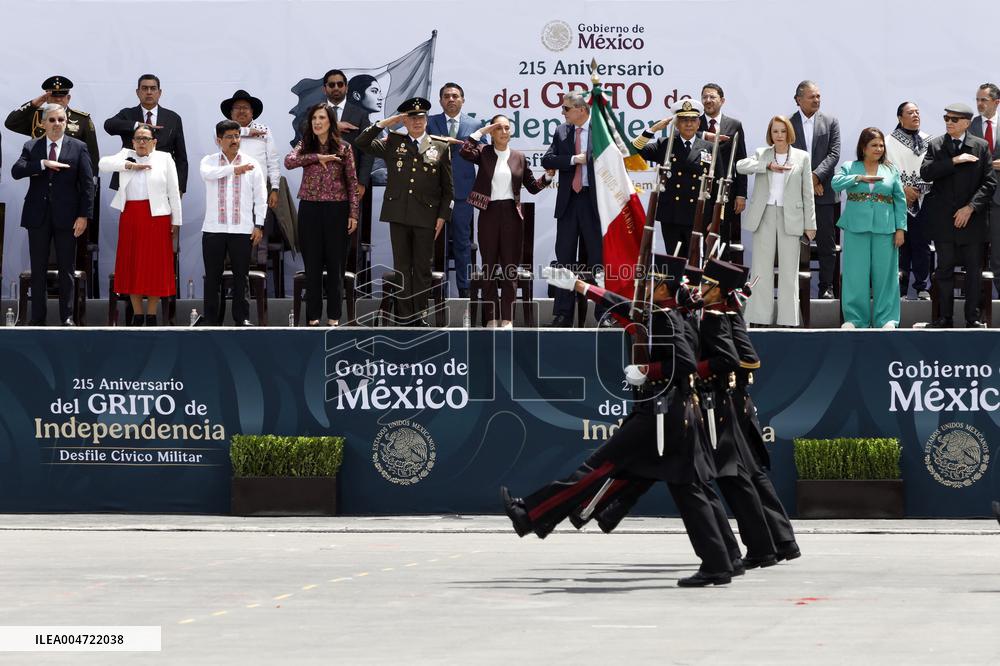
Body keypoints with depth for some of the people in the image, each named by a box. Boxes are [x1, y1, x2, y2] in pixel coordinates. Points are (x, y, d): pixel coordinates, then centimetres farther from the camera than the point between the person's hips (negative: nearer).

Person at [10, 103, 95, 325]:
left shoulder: (78, 148, 2)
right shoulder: (31, 147, 6)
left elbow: (87, 184, -1)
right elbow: (16, 171, -10)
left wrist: (84, 215, -8)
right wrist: (43, 164, -22)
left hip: (66, 216, -1)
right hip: (38, 216, 1)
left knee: (66, 269, 5)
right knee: (38, 269, 5)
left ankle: (67, 316, 12)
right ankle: (37, 317, 11)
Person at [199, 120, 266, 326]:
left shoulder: (251, 164, 7)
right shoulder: (209, 161, 6)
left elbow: (260, 198, 7)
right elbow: (207, 173, -19)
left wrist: (258, 225, 0)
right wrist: (233, 169, -29)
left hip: (242, 230, 0)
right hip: (213, 229, 0)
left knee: (241, 276, 2)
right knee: (212, 277, 3)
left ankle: (242, 317, 9)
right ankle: (212, 319, 8)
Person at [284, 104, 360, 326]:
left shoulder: (344, 148, 1)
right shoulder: (305, 147, 5)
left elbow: (352, 182, 2)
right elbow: (288, 162, -14)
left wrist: (353, 213, -3)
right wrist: (317, 157, -18)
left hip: (336, 208, -1)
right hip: (310, 208, 1)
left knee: (335, 263, 3)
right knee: (312, 263, 4)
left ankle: (333, 315, 10)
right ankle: (313, 314, 11)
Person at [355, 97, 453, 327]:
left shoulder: (440, 148, 6)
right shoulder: (393, 144, 8)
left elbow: (447, 187, 7)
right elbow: (362, 143, 0)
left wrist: (442, 216, 0)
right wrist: (384, 124, -4)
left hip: (426, 217, -1)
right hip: (399, 215, 1)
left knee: (422, 268, 4)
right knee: (402, 267, 4)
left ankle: (419, 315, 11)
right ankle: (404, 316, 7)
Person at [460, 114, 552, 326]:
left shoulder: (519, 157, 8)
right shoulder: (484, 153, 3)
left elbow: (532, 186, 12)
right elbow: (465, 152, -17)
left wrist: (548, 176, -5)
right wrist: (482, 131, -11)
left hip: (511, 213, 1)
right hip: (489, 212, -1)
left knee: (510, 266, 0)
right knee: (489, 265, 4)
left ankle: (507, 318, 3)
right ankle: (492, 317, 9)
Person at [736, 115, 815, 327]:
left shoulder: (801, 157, 7)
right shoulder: (761, 154, 9)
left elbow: (807, 193, 6)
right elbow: (741, 166, -10)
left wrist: (810, 224, 1)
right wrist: (768, 165, -19)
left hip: (790, 218, -1)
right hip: (764, 216, 1)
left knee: (789, 271, -1)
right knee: (761, 270, 0)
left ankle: (787, 321, 2)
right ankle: (760, 319, 3)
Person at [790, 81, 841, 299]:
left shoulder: (830, 122, 8)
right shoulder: (788, 124, 4)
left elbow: (834, 154, 0)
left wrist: (816, 176, -13)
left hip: (824, 192, 1)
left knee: (827, 243, 2)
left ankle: (826, 287, 7)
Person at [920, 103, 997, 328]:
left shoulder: (981, 147, 2)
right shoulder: (935, 145, 5)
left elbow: (989, 182, -1)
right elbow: (925, 173, -10)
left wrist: (970, 208, -11)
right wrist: (954, 161, -18)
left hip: (972, 218, 0)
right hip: (943, 220, 0)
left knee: (974, 270, 3)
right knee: (945, 269, 4)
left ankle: (973, 318, 10)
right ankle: (945, 317, 10)